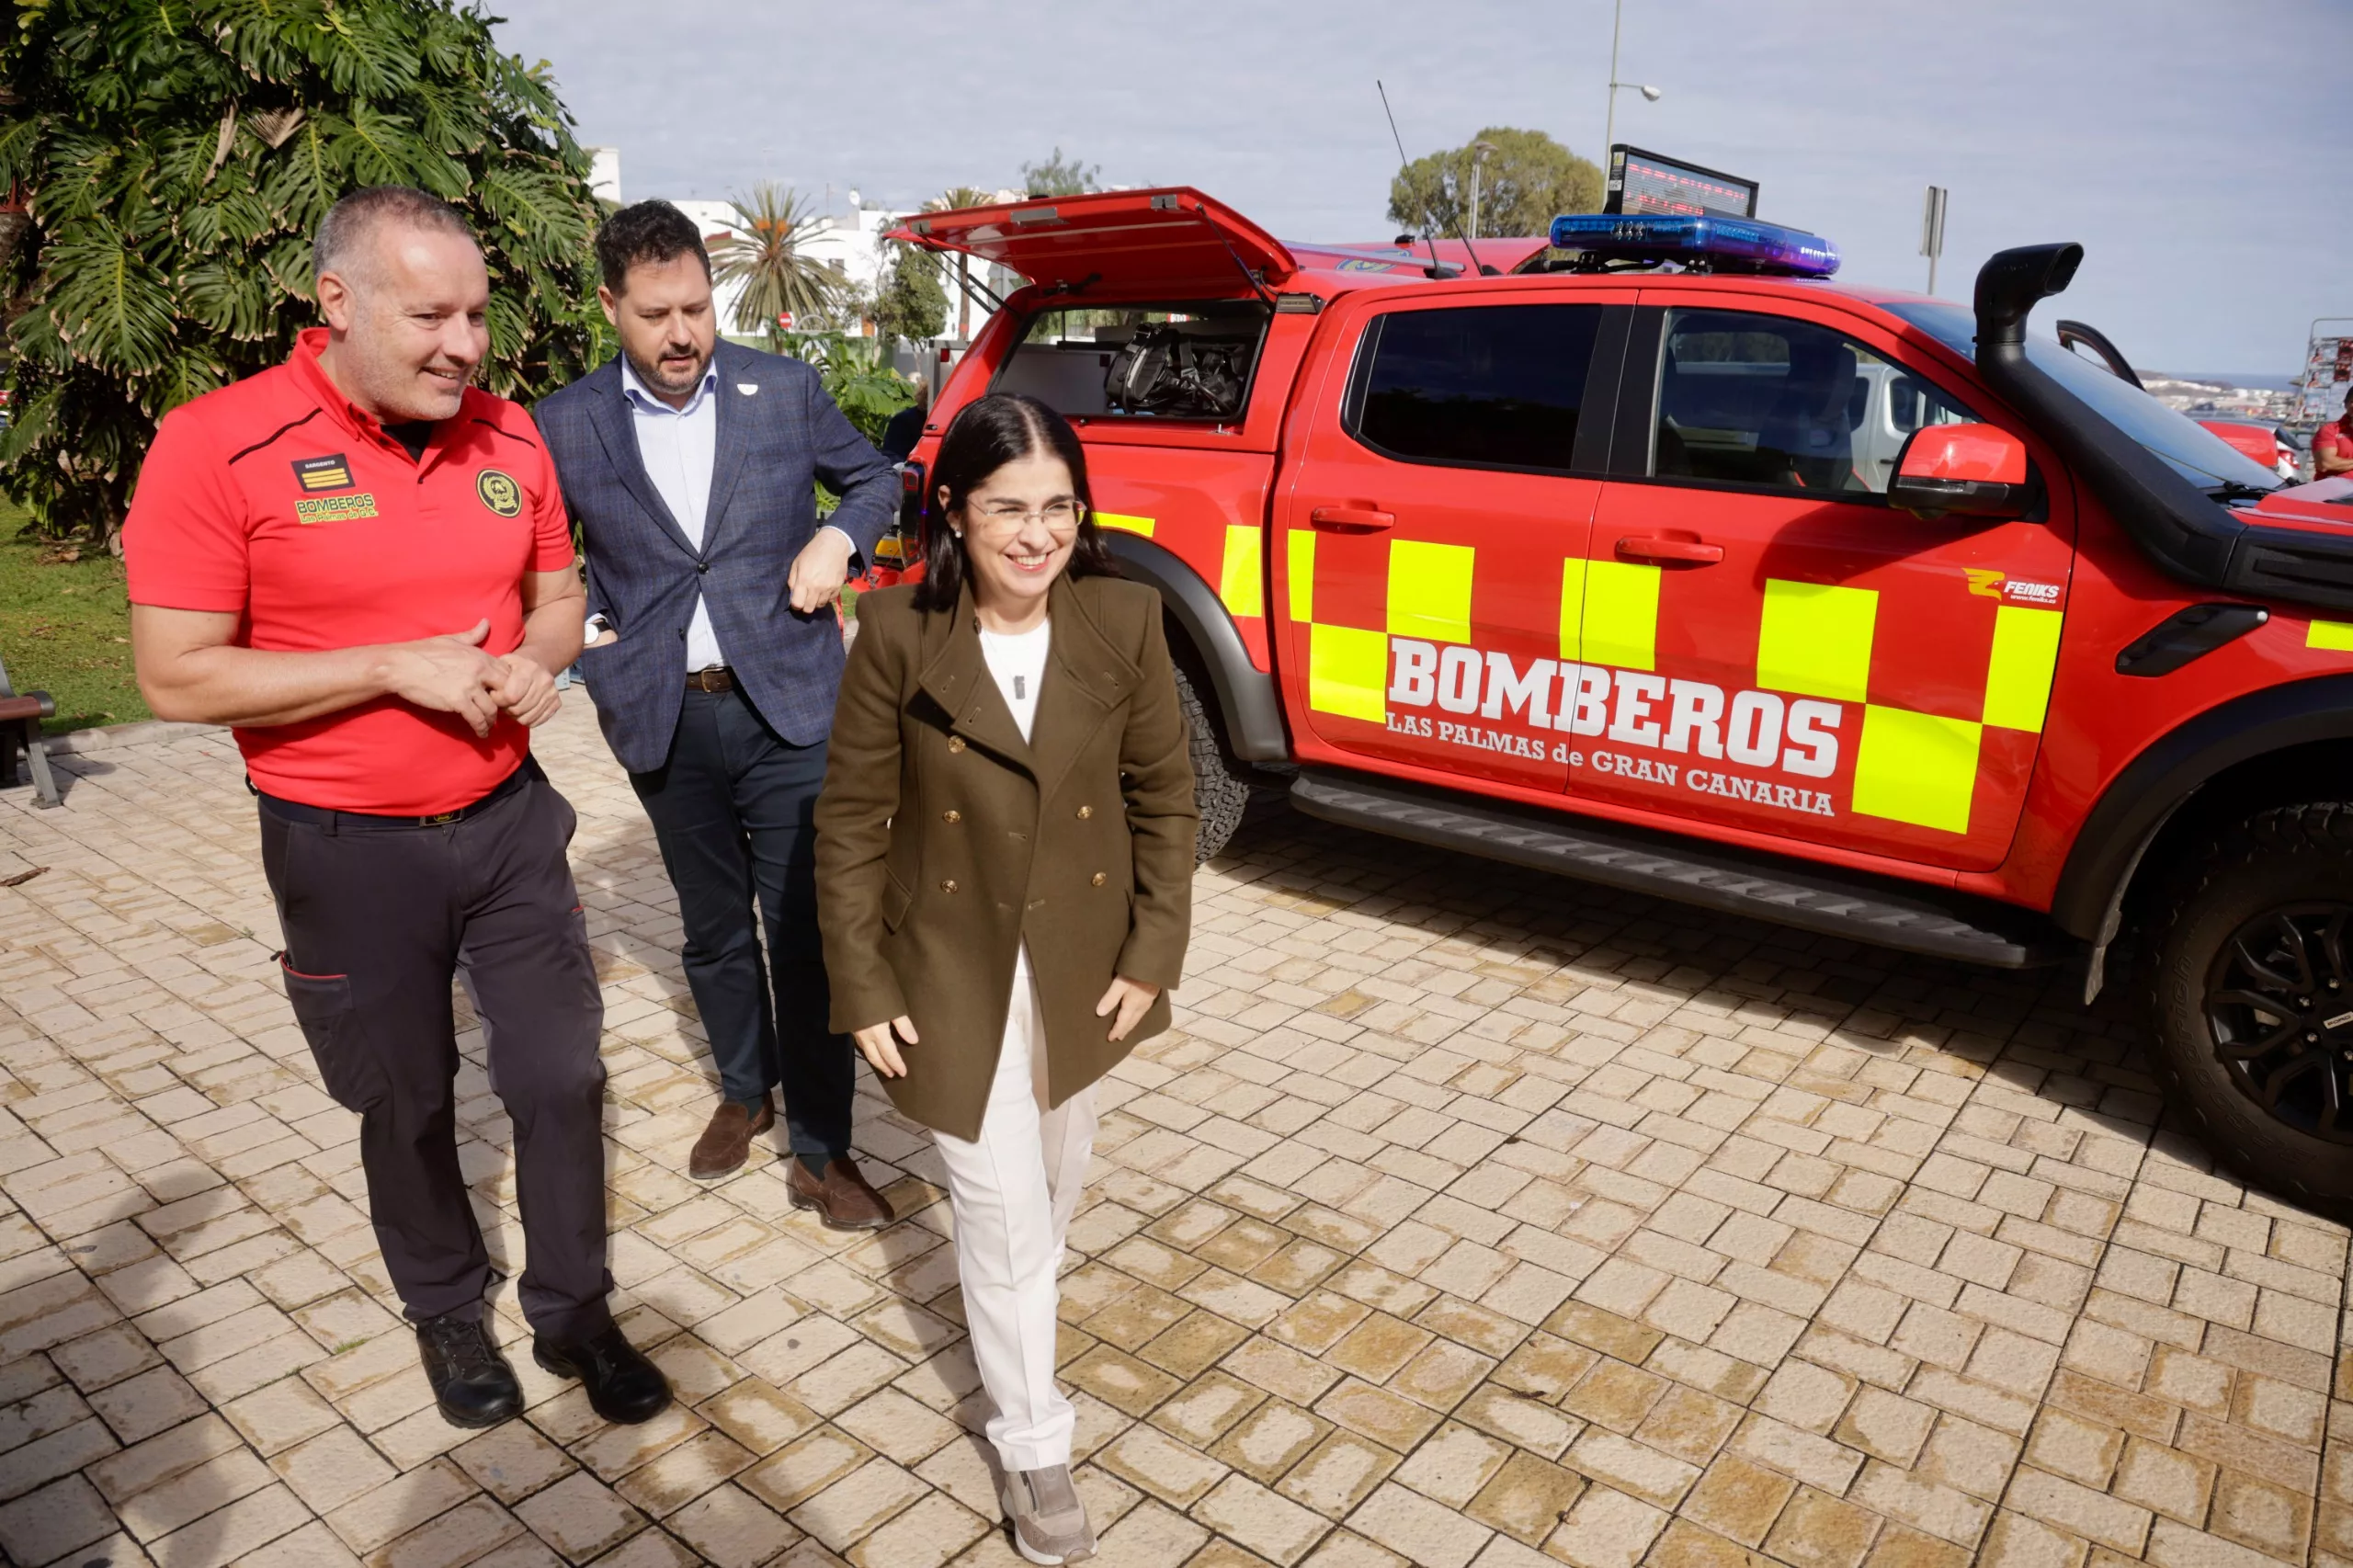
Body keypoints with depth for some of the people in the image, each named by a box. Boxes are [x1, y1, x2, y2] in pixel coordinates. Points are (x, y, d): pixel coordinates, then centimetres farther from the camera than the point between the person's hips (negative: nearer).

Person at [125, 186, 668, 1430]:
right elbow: (177, 678, -16)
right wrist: (399, 666, -22)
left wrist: (539, 661, -11)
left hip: (508, 822, 4)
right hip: (348, 850, -3)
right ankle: (446, 1313, 40)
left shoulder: (507, 435, -1)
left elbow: (557, 595, 12)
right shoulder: (216, 446, -15)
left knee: (562, 1077, 9)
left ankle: (574, 1313, 31)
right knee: (407, 1106, 15)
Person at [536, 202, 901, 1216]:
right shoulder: (567, 426, 1)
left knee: (806, 933, -1)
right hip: (667, 722, 2)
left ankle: (821, 1152, 13)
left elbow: (875, 480, 13)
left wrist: (839, 536, -7)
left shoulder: (784, 390, 0)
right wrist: (591, 639, -3)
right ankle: (746, 1091, 40)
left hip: (789, 709, -2)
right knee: (714, 932, 17)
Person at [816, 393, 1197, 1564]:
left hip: (1083, 968, 3)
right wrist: (862, 987, -9)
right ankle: (1033, 1447, 24)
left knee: (1054, 1184, 23)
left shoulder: (1124, 620, -10)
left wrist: (1152, 954, -6)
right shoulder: (900, 635, -15)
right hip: (952, 974, -2)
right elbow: (851, 820, -9)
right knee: (1002, 1213, 2)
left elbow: (1164, 796, -3)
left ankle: (1016, 1315, 55)